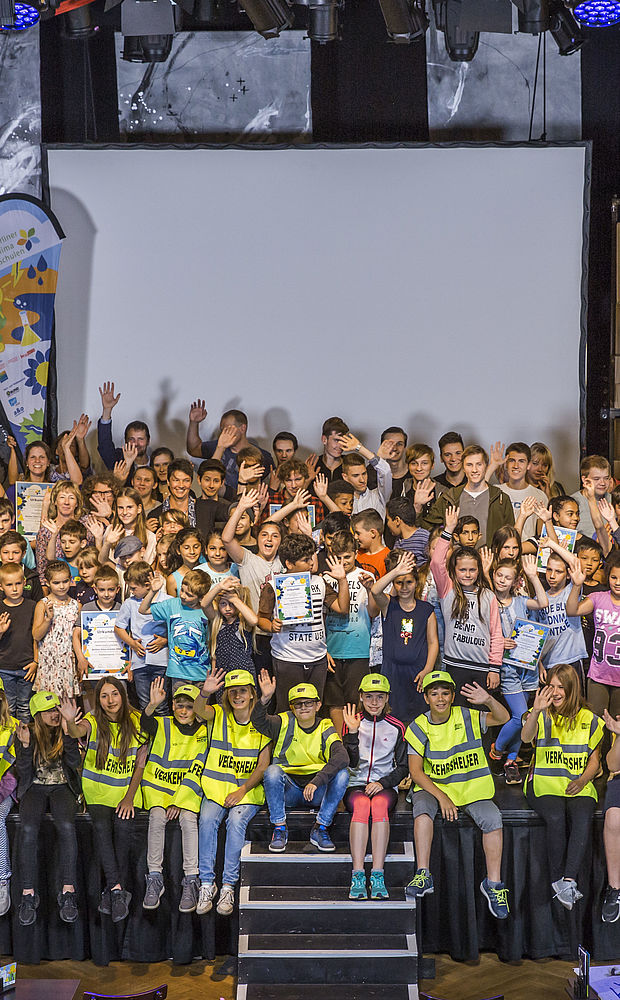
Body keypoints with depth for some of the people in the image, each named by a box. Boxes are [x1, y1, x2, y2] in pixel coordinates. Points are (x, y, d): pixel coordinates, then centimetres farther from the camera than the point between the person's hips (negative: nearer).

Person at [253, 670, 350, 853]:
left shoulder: (325, 729, -2)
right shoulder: (285, 723, 0)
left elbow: (341, 757, -21)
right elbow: (258, 722, -20)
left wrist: (316, 782, -33)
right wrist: (265, 699, -40)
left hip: (318, 792, 0)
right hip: (288, 790, 0)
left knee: (342, 774, -25)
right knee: (272, 771, -29)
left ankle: (320, 829, -15)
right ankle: (279, 829, -17)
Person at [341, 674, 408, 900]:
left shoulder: (396, 727, 8)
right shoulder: (353, 723, 7)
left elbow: (403, 767, 8)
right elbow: (351, 762, -5)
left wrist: (383, 783, -9)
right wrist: (352, 732, -18)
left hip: (385, 786, 0)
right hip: (355, 785, 0)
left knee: (379, 804, -35)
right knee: (361, 805, -35)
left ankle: (377, 876, -40)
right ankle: (357, 875, -40)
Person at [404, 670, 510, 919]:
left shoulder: (466, 718, -2)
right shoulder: (419, 727, -3)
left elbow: (503, 719, -12)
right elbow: (416, 772, -7)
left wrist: (489, 701, -34)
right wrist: (441, 797, -20)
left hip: (471, 787, 0)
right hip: (433, 786, 0)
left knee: (492, 819, -27)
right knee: (422, 806, -34)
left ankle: (493, 883, -16)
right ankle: (423, 874, -32)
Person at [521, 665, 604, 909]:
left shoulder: (588, 719, 10)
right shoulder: (542, 716, 4)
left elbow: (594, 760, 15)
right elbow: (526, 737, -18)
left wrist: (582, 780, -5)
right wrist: (536, 711, -37)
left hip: (579, 787, 1)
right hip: (544, 784, -1)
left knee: (582, 818, -31)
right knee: (555, 817, -31)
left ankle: (568, 880, -30)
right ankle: (557, 880, -16)